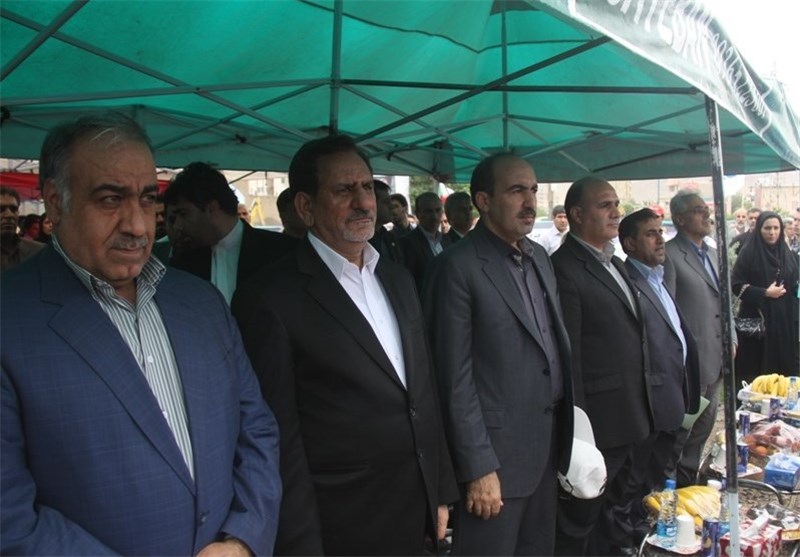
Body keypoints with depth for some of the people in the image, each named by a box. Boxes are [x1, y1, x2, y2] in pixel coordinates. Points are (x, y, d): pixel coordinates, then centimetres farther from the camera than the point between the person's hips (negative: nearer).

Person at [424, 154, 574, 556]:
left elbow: (556, 343, 13)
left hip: (548, 448, 7)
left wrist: (567, 427, 9)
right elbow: (455, 377, -15)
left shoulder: (540, 258, 10)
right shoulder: (458, 267, -14)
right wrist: (478, 468, -15)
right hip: (495, 454, -7)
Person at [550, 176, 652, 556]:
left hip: (630, 419, 9)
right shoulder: (565, 268, -16)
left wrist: (642, 412, 15)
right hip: (597, 422, -8)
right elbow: (567, 356, -19)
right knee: (580, 524, 8)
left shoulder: (615, 263, 12)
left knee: (612, 514, 23)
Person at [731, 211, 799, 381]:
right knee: (757, 366, -2)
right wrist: (765, 293, -16)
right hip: (757, 319, -4)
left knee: (784, 363, 4)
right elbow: (736, 284, -9)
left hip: (785, 319, 4)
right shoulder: (748, 252, -6)